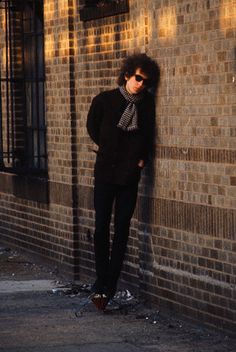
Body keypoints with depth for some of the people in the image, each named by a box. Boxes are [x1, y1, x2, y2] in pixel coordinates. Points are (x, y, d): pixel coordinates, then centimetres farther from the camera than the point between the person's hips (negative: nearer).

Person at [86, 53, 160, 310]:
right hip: (105, 173, -2)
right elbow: (92, 127, 13)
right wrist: (108, 149, 10)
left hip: (130, 174, 2)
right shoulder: (104, 100, -3)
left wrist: (142, 159, 2)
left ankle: (107, 287, 6)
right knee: (102, 227, -5)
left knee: (122, 230, 2)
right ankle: (102, 284, 3)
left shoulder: (147, 104, 1)